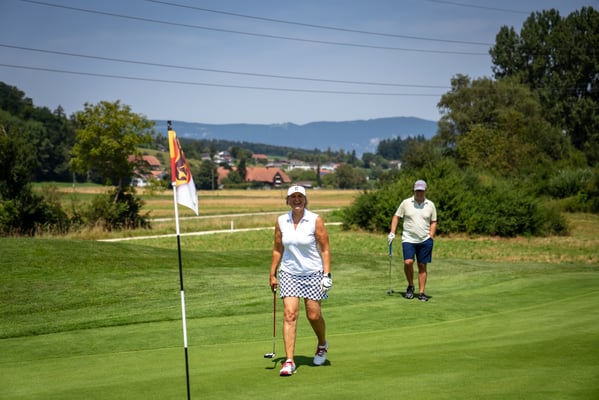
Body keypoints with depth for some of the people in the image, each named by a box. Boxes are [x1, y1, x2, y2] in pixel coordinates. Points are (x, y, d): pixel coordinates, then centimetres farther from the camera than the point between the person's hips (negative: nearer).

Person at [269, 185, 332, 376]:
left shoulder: (315, 220, -7)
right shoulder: (281, 221, 2)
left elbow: (325, 249, -5)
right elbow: (277, 250, 11)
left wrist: (327, 274, -11)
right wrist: (272, 274, 9)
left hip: (313, 274, -2)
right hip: (289, 274, 2)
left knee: (314, 315, 3)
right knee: (289, 314, -10)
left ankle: (322, 345, 35)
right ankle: (289, 361, -9)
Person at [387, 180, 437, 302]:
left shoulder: (430, 205, 4)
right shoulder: (406, 203, 1)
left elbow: (433, 222, 11)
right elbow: (396, 217, 7)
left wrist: (431, 237, -1)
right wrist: (392, 232, -2)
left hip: (425, 240, 1)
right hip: (408, 239, -1)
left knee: (422, 266, 3)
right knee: (408, 262, -17)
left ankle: (421, 292, 10)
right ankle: (410, 286, 6)